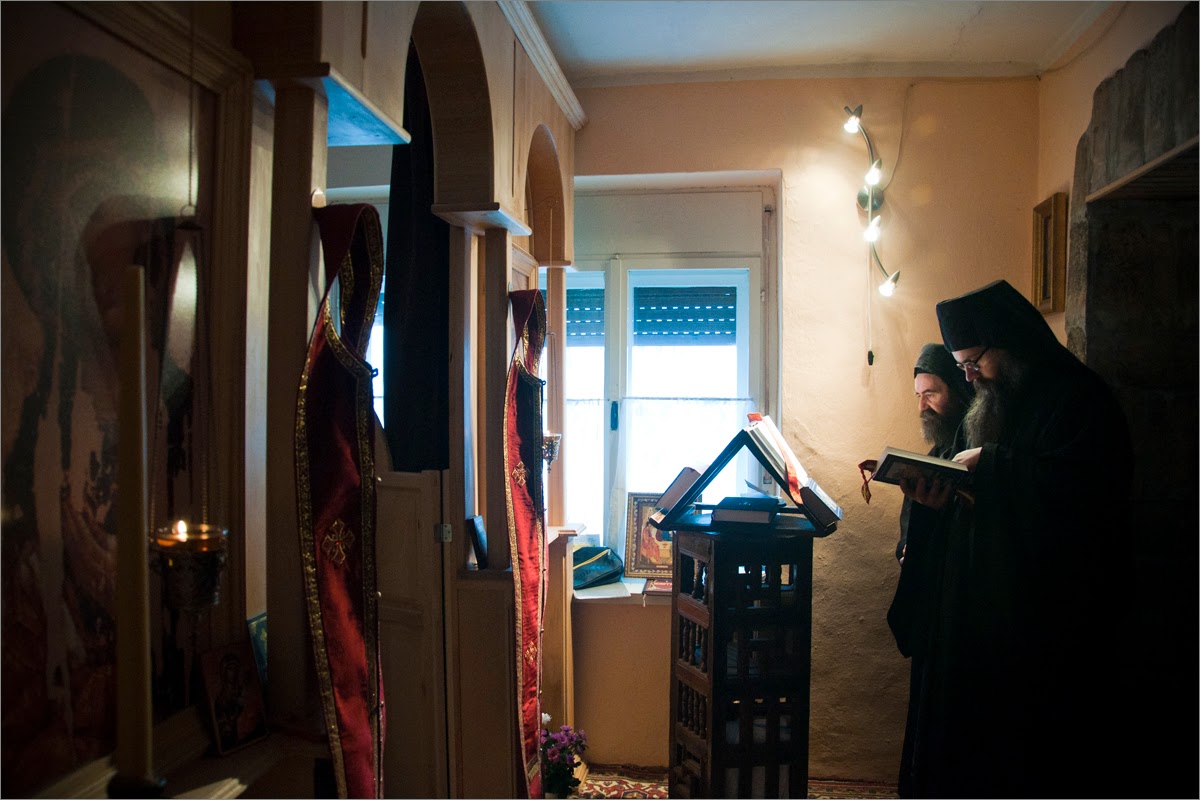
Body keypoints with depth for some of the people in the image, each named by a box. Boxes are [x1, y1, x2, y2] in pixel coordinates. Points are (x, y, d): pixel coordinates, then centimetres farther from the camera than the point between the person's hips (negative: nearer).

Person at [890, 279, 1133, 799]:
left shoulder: (1077, 398, -9)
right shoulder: (994, 403, 17)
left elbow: (1076, 486, -25)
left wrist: (989, 462, -15)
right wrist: (941, 498, -2)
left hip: (1043, 614, -8)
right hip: (977, 603, 9)